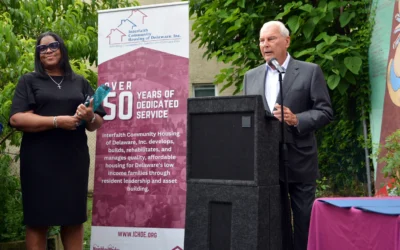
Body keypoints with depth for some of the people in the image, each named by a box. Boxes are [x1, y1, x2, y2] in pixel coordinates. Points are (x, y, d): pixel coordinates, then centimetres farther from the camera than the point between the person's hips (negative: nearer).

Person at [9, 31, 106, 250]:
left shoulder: (80, 83, 14)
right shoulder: (29, 81, 6)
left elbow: (97, 124, 13)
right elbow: (16, 119, -7)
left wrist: (90, 117, -11)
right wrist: (57, 121, -16)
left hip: (74, 160, 3)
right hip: (39, 162, -2)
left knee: (74, 219, 6)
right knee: (37, 220, 1)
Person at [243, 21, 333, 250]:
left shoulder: (310, 71, 0)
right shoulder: (251, 76, 12)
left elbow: (325, 112, -5)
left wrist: (296, 119, -21)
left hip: (299, 162, -3)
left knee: (304, 220, 4)